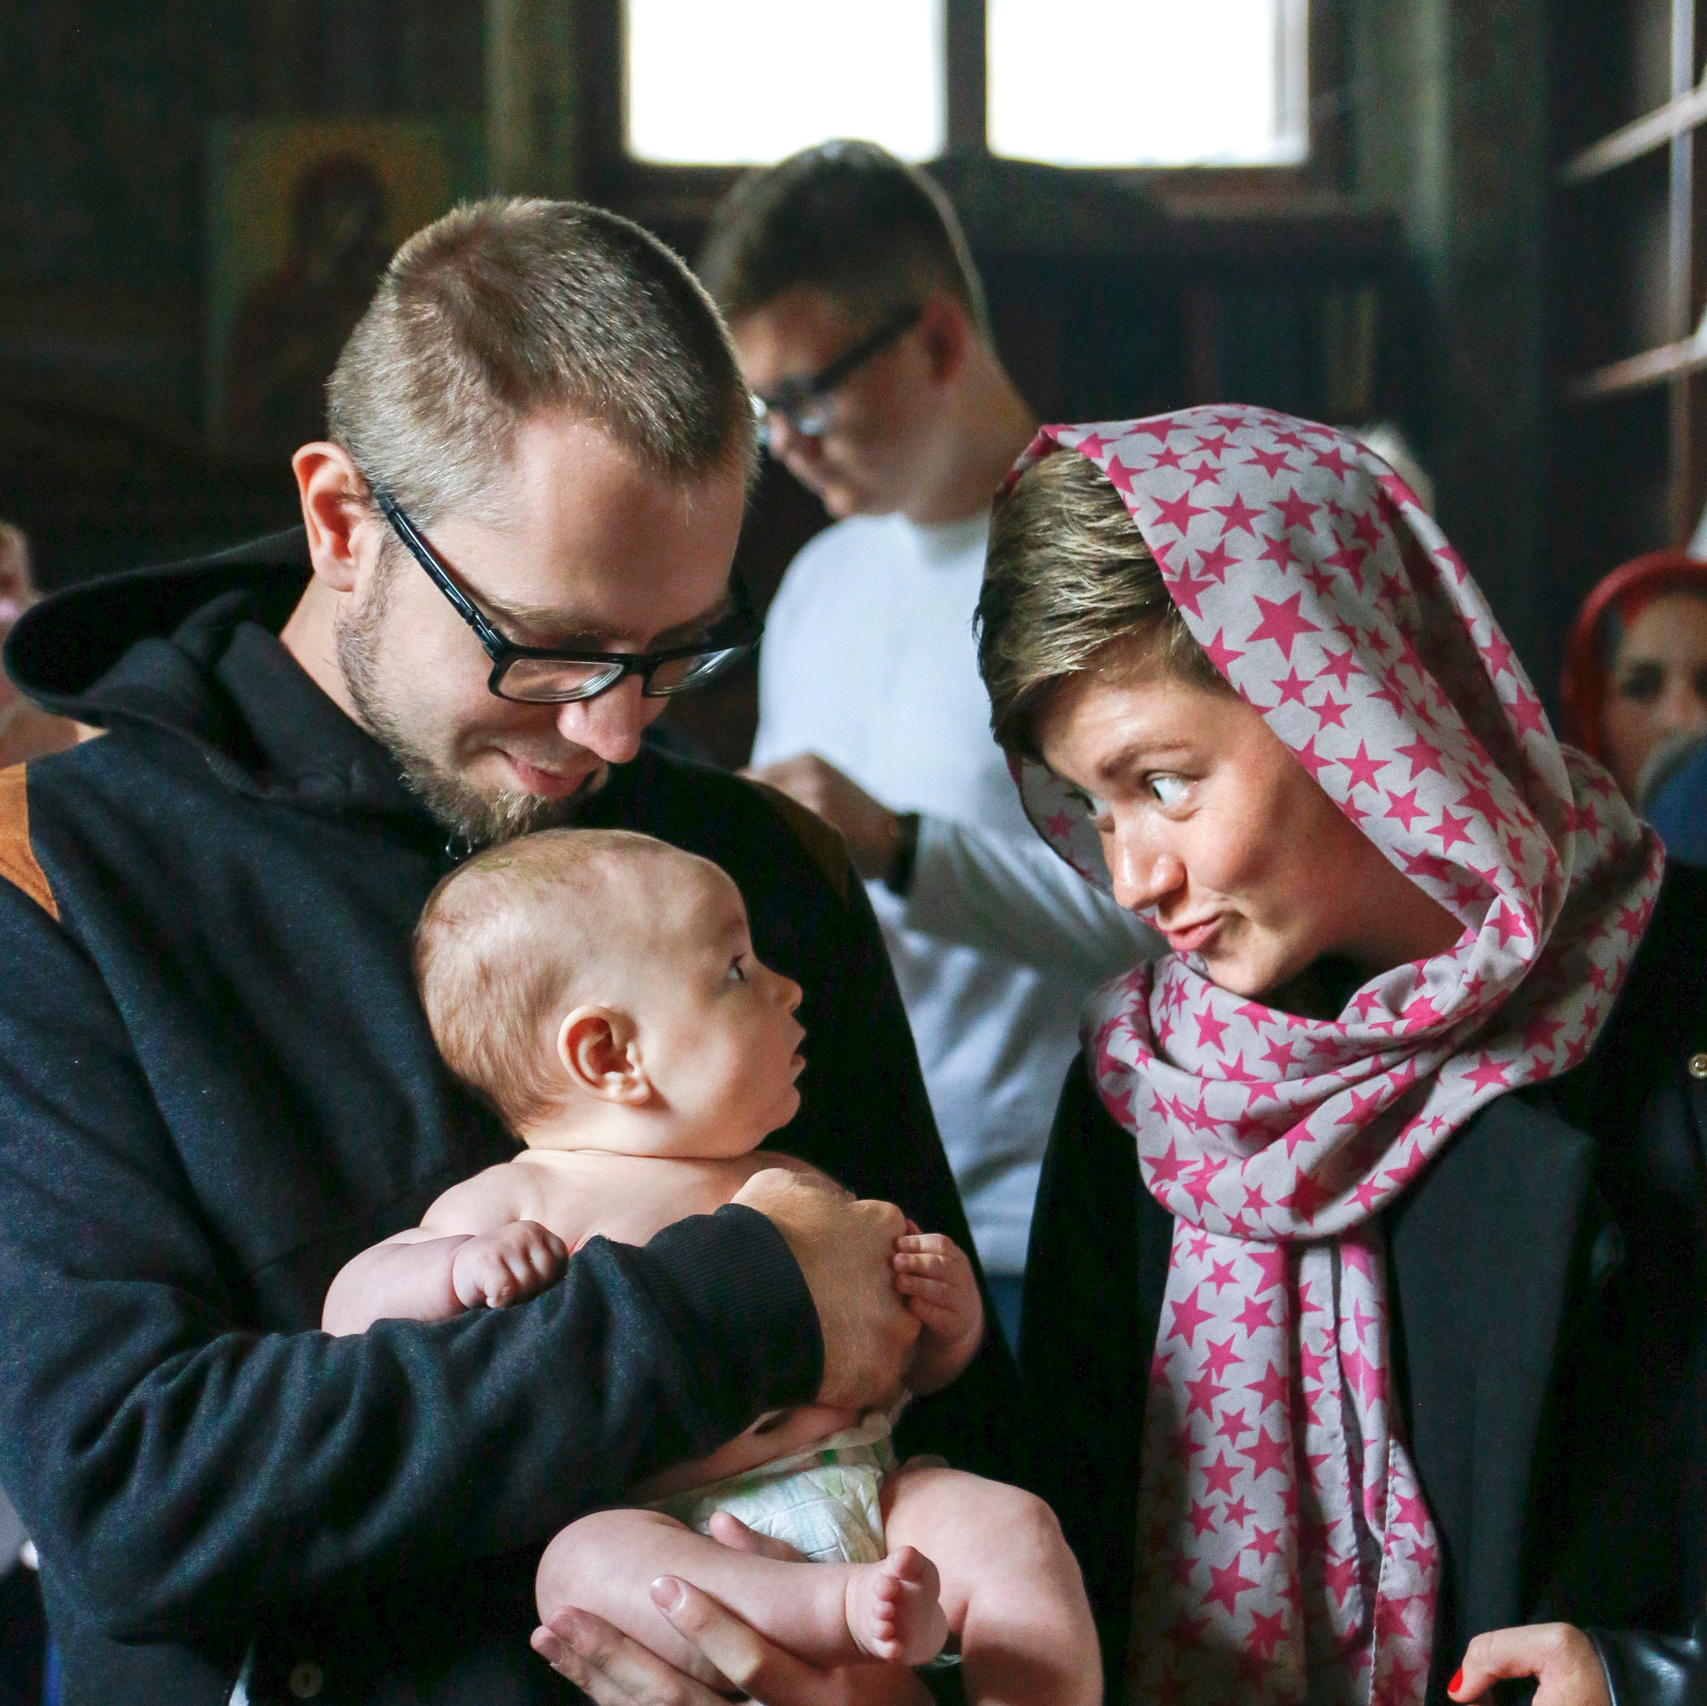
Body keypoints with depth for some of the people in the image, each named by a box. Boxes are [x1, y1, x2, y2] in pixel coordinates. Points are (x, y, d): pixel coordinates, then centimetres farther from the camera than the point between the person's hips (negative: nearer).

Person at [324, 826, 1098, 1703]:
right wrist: (456, 1268, -13)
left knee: (1013, 1526, -21)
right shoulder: (522, 1203, 9)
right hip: (686, 1533, -4)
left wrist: (952, 1319, 5)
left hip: (870, 1493, 5)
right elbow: (351, 1312, 6)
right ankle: (847, 1610, -53)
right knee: (586, 1562, -35)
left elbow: (911, 1364, 29)